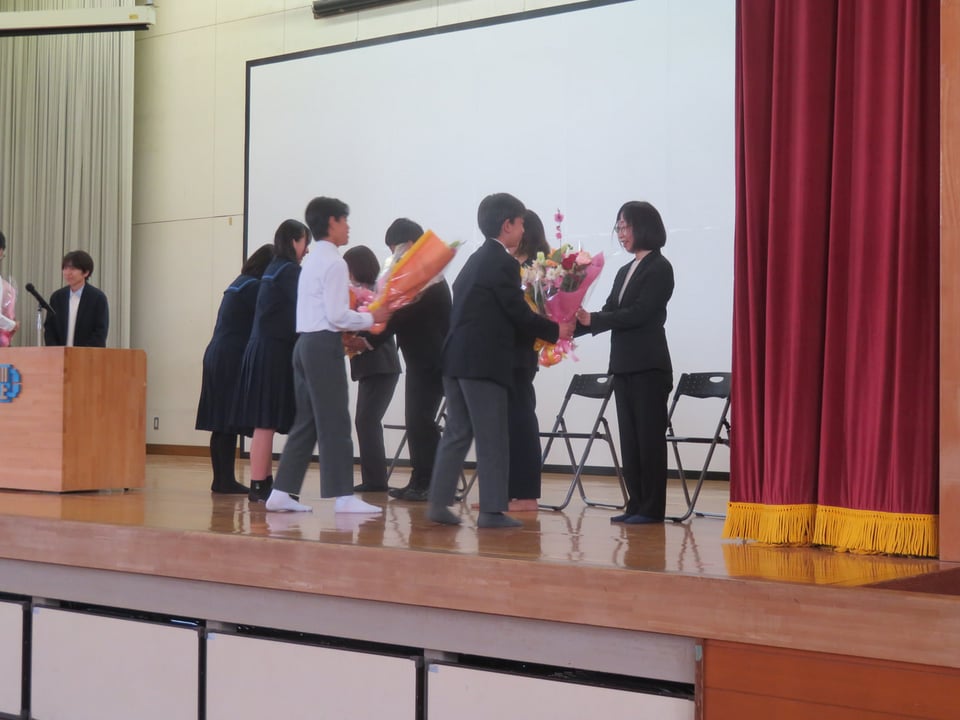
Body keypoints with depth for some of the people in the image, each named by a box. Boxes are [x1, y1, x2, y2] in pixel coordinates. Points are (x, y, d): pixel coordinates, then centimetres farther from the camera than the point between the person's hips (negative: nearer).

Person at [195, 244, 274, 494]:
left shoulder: (239, 284, 19)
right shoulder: (253, 287, -11)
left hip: (217, 357, 10)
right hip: (232, 360, -10)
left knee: (221, 424, 9)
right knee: (229, 424, -8)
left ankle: (220, 479, 12)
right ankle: (227, 480, -7)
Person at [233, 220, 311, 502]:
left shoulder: (273, 270, 18)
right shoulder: (290, 270, -9)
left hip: (262, 349, 9)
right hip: (274, 353, -9)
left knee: (265, 423, 10)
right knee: (266, 422, -9)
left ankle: (265, 481, 14)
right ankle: (258, 485, -8)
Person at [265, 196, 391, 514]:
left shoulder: (312, 261, 18)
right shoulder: (333, 262, -11)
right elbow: (337, 315, -17)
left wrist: (345, 333, 18)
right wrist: (371, 318, -7)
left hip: (306, 343, 9)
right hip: (324, 345, -9)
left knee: (305, 421, 11)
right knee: (334, 422, -6)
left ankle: (283, 493, 11)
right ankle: (343, 496, -3)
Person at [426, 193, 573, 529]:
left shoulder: (477, 259, 18)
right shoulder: (503, 263, -10)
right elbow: (519, 313, -10)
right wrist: (556, 331, 2)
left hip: (457, 358, 9)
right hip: (482, 362, -9)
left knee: (457, 432, 12)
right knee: (492, 438, -3)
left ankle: (439, 503, 12)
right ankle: (492, 510, 0)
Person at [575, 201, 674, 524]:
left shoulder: (659, 268, -6)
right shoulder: (625, 272, 17)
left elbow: (639, 313, -16)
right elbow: (609, 313, 12)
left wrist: (592, 319, -20)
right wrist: (574, 325, -3)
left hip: (648, 366, -8)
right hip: (623, 365, 8)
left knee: (649, 436, -4)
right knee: (629, 437, 8)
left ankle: (652, 508, 0)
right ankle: (636, 504, 12)